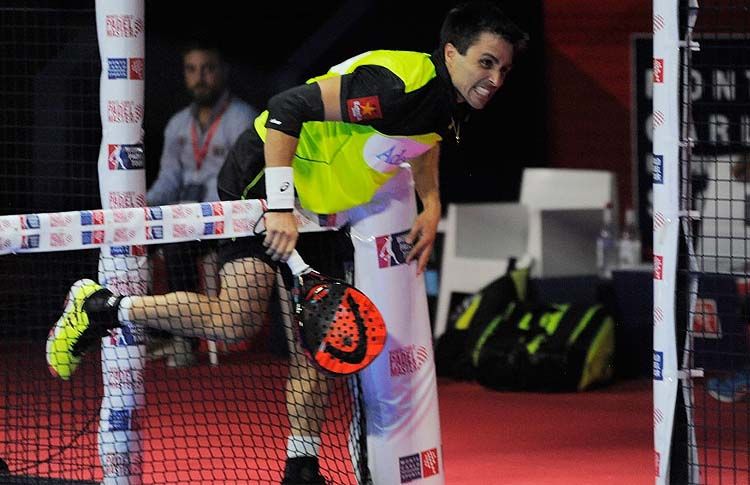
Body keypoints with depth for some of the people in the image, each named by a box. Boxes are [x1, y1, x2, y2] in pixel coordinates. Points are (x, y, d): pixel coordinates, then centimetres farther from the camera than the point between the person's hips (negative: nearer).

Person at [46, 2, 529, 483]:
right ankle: (101, 308, -5)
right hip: (268, 177, -9)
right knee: (237, 320, -18)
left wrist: (431, 207, 8)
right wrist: (280, 207, -32)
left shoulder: (455, 106, -2)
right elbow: (286, 109, -31)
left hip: (325, 206, 9)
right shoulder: (394, 82, -30)